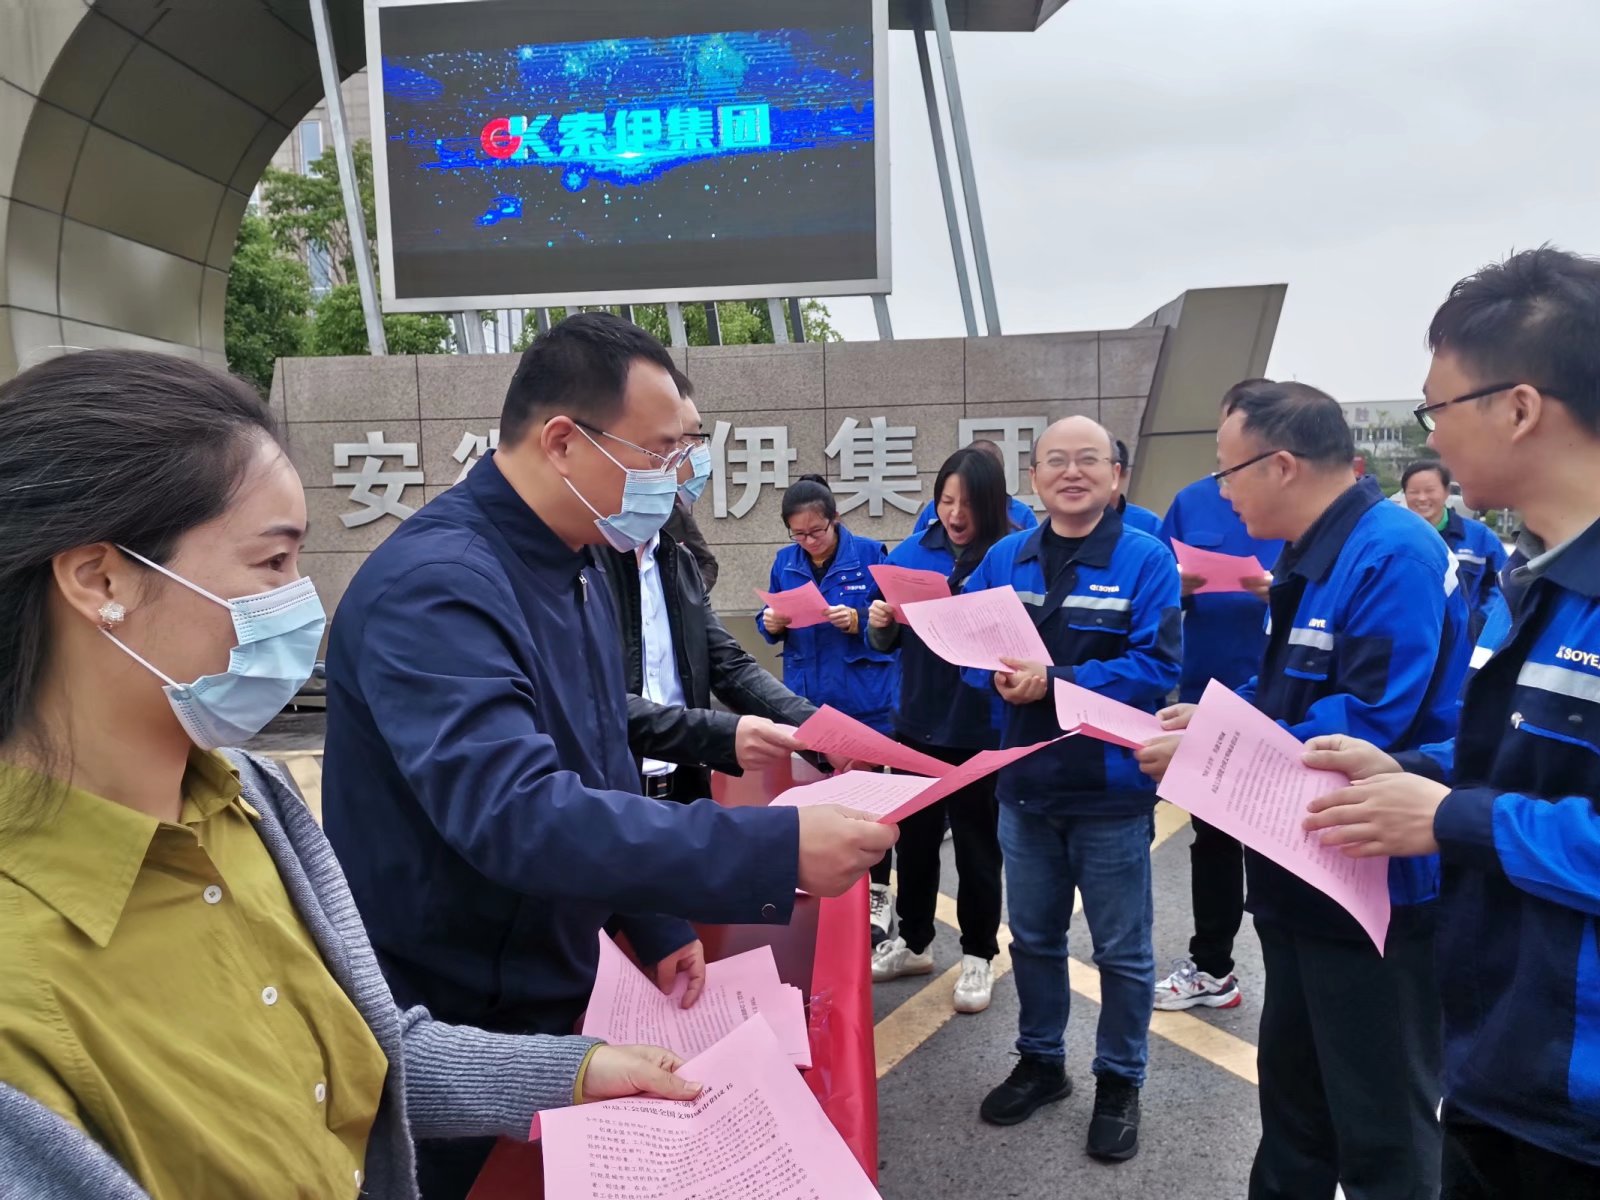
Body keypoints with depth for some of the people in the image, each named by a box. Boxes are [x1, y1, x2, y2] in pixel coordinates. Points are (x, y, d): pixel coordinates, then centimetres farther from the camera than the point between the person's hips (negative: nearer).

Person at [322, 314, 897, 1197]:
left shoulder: (573, 571, 3)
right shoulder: (434, 585, -27)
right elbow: (517, 814, -39)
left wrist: (656, 925, 8)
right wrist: (776, 850, -39)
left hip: (549, 997, 8)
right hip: (447, 1028, -8)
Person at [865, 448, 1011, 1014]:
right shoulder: (910, 554, 1)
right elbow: (888, 643, 8)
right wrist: (880, 623, -13)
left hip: (982, 731, -4)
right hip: (917, 723, 4)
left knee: (977, 843, 11)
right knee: (914, 835, 17)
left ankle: (979, 955, 29)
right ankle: (913, 941, 36)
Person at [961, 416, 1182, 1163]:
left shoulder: (1145, 560, -10)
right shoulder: (1003, 559, 4)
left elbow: (1156, 666, -19)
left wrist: (1055, 681, -25)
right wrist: (1000, 675, -17)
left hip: (1110, 791, -4)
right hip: (1025, 785, 4)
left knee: (1121, 950, 11)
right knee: (1032, 937, 19)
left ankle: (1119, 1082, 32)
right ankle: (1039, 1061, 39)